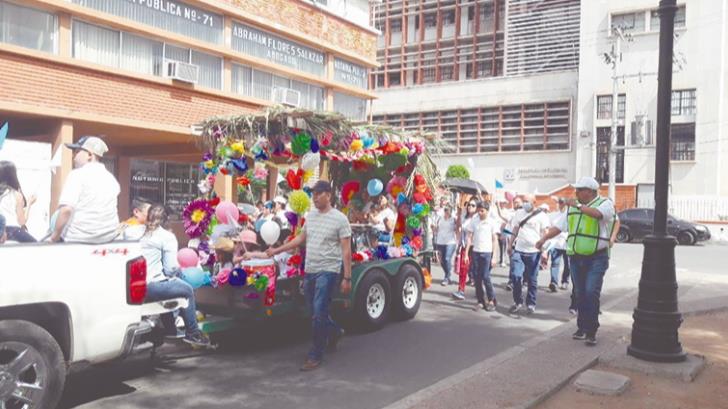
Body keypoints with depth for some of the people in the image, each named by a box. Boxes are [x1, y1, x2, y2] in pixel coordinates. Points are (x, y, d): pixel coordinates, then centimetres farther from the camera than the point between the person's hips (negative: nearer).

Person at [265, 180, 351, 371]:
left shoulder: (339, 218, -9)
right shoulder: (310, 215, 11)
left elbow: (346, 250, -10)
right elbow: (300, 239, 21)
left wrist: (347, 278, -14)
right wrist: (277, 250, 16)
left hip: (328, 271, -7)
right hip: (309, 271, 7)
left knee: (319, 313, -8)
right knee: (315, 311, 15)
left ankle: (315, 356, 2)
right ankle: (335, 331, 43)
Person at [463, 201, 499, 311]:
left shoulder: (491, 222, -2)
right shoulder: (474, 221, 5)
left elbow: (495, 240, 1)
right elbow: (469, 237, 7)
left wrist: (494, 257, -4)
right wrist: (466, 254, 2)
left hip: (487, 252, -3)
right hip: (475, 252, 3)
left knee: (485, 277, -8)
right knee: (477, 277, 4)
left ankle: (492, 300, 7)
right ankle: (480, 301, 13)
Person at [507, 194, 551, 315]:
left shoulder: (541, 216, -3)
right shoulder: (519, 213, 10)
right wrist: (510, 245, 17)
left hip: (533, 252, -3)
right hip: (518, 250, 3)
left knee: (532, 279, 4)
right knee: (516, 276, -4)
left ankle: (531, 304, 16)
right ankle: (517, 301, 11)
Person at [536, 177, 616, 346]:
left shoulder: (605, 203, -3)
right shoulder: (572, 207, 15)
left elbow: (597, 214, -26)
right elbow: (559, 226, 15)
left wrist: (578, 206, -18)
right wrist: (544, 238, 6)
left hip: (596, 258, -5)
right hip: (576, 257, 5)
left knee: (591, 293, -13)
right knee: (580, 294, 10)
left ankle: (591, 332, -5)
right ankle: (582, 327, 21)